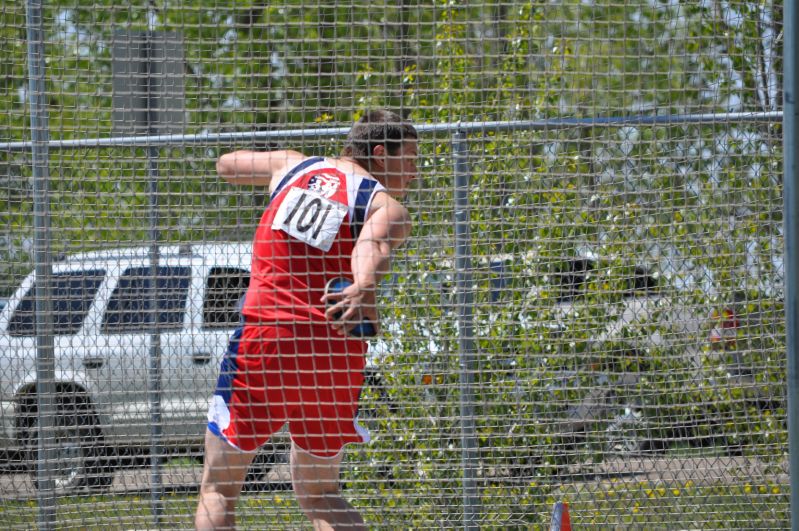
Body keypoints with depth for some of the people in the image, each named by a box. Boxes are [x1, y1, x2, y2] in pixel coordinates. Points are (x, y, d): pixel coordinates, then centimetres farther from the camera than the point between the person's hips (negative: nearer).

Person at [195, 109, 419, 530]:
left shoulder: (293, 166, 14)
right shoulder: (387, 207, 2)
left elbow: (226, 164, 34)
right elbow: (373, 245, -22)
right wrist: (365, 289, -43)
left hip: (264, 339, 0)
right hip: (336, 355, 0)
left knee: (218, 490, 7)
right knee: (320, 495, 18)